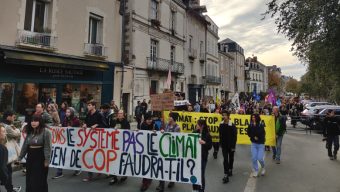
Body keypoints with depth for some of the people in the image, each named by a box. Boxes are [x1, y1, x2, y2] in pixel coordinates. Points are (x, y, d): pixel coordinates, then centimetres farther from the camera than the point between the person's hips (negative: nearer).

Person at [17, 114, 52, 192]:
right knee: (29, 180, 14)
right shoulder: (29, 132, 9)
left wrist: (47, 159, -17)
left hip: (40, 157, -7)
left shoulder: (45, 131, -13)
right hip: (30, 157, 7)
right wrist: (20, 157, 15)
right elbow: (25, 146, 15)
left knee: (40, 180, 4)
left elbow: (47, 147, -15)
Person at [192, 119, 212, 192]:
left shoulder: (207, 135, -10)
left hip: (203, 157, -4)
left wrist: (204, 143, -24)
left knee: (201, 174, 6)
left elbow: (210, 146, -9)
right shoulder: (194, 132, 0)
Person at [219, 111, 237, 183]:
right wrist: (221, 144, 8)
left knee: (231, 158, 16)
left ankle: (230, 170, 37)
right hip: (224, 146, 2)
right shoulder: (221, 125, -3)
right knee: (225, 160, -3)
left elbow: (235, 137, -11)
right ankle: (226, 175, -3)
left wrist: (233, 146, -12)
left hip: (231, 145, -2)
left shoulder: (232, 126, -14)